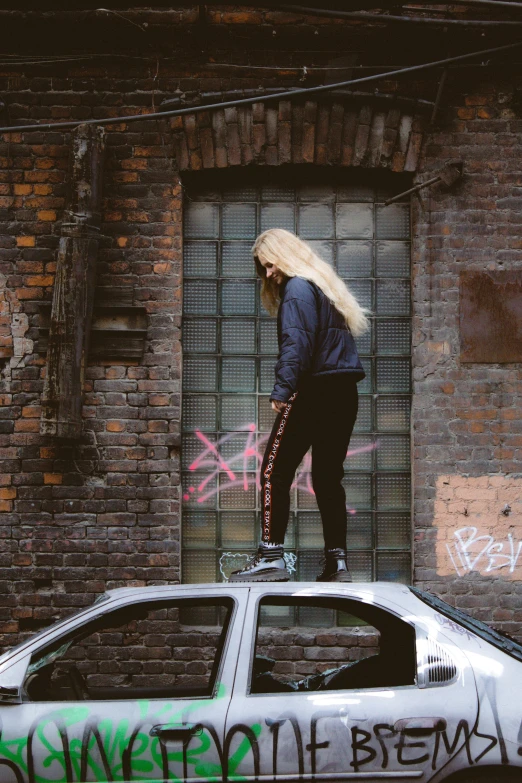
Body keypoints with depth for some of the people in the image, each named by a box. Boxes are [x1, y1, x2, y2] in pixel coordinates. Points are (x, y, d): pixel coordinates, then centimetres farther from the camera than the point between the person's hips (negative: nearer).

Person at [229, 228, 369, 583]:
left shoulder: (298, 289, -6)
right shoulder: (326, 285, 22)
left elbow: (296, 344, -18)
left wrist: (282, 391, -20)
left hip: (313, 391, -9)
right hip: (344, 394, 9)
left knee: (275, 471, -6)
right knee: (328, 477, 10)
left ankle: (271, 556, -11)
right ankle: (337, 560, 6)